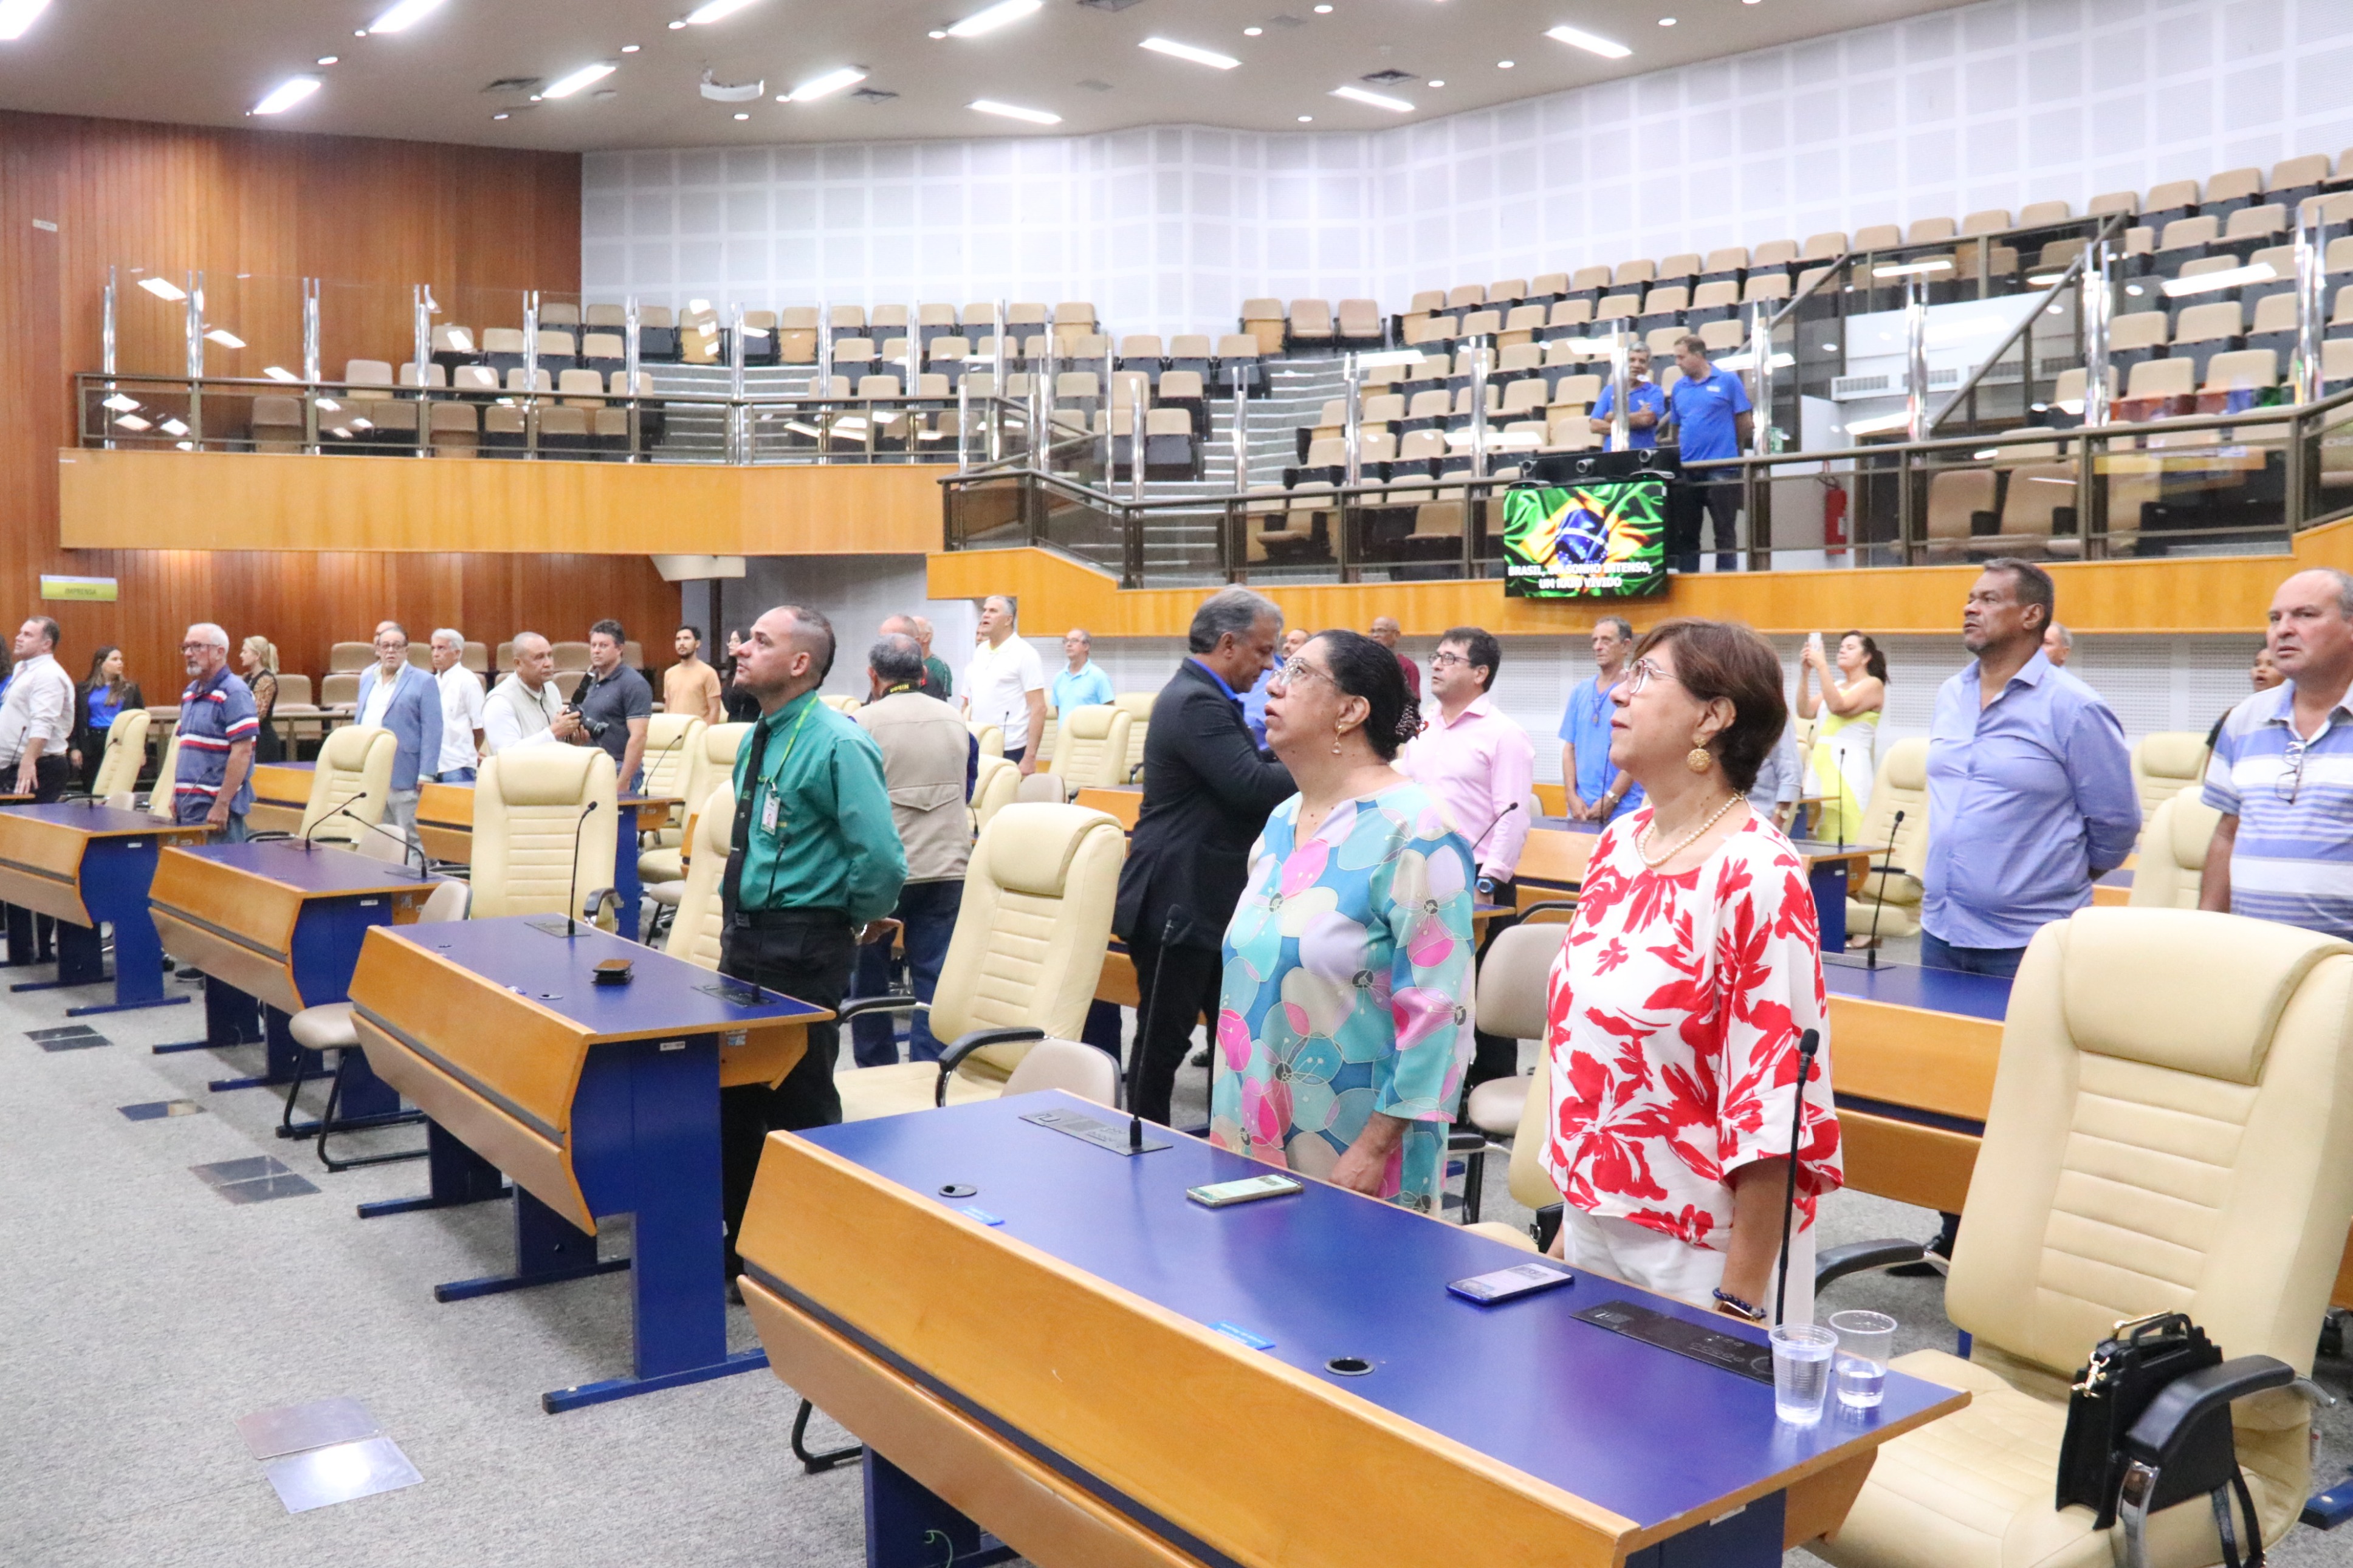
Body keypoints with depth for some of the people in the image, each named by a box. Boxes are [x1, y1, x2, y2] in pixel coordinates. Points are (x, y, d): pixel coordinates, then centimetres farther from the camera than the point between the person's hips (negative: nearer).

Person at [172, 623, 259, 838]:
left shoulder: (234, 693, -11)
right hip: (187, 806, 8)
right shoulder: (190, 693, 15)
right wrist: (176, 795, 16)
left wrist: (222, 804, -21)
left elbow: (242, 752, -18)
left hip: (215, 811, -8)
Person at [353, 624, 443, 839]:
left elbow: (432, 731, -7)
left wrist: (425, 775, -13)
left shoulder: (423, 682, -3)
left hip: (401, 777, -6)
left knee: (407, 837, -3)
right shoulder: (367, 677, 16)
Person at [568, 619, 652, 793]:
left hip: (618, 770, -7)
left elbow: (638, 737, -17)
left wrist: (623, 783, -21)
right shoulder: (590, 683, 15)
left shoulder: (634, 684, -9)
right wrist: (577, 735, 2)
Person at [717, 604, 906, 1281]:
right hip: (746, 932, 9)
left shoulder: (836, 745, -20)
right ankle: (739, 1240, 36)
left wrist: (856, 921, -10)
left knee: (799, 1100, 4)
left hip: (802, 945, -9)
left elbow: (882, 858, -25)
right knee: (735, 1094, 19)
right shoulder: (761, 737, 9)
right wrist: (742, 918, 18)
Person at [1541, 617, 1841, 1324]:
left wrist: (1740, 1297, -17)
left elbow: (1773, 1107, -19)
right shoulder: (1617, 845, 4)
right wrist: (1571, 1221, 14)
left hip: (1700, 1250, -7)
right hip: (1595, 1227, 7)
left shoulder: (1757, 877, -18)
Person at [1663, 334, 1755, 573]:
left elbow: (1745, 423, 2)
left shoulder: (1727, 381, 0)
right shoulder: (1678, 388, 12)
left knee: (1725, 531, -1)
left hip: (1722, 468, -4)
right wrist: (1678, 456, 5)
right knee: (1686, 533, 7)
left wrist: (1732, 451, 6)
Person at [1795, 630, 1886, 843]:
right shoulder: (1837, 685, 22)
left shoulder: (1873, 684, 2)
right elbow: (1805, 711, 10)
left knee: (1845, 838, -14)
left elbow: (1838, 706, -15)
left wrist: (1822, 666, -16)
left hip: (1849, 767, -7)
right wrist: (1805, 674, 3)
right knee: (1821, 839, 1)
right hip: (1822, 765, 7)